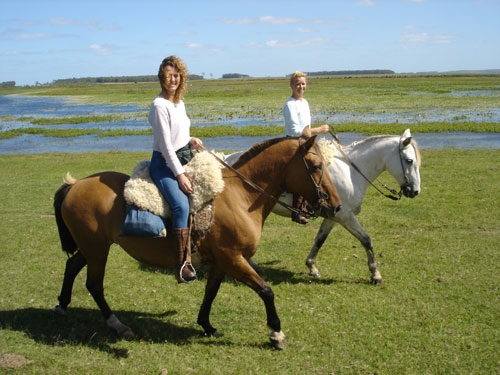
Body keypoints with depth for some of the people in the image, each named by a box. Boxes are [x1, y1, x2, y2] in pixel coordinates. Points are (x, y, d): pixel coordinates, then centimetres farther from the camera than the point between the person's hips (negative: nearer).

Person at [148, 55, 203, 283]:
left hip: (184, 158, 9)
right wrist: (180, 175, -20)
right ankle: (183, 264, -24)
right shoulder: (160, 105, -14)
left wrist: (191, 141, 4)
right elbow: (165, 144, -18)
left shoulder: (180, 102, 11)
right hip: (165, 164, -9)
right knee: (182, 205, -27)